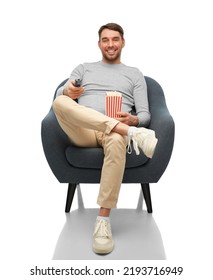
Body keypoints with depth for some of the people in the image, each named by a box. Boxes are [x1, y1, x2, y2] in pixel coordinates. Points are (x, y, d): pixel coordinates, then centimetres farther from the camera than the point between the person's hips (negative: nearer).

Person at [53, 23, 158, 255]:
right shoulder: (83, 68, 27)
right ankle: (133, 134, -38)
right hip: (83, 132, 2)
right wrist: (67, 92, -13)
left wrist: (134, 119, -13)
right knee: (60, 102, -31)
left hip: (114, 133, -1)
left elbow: (145, 115, 12)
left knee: (117, 141, -40)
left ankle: (103, 220, -34)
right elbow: (58, 95, 13)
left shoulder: (135, 74, 23)